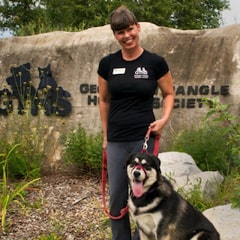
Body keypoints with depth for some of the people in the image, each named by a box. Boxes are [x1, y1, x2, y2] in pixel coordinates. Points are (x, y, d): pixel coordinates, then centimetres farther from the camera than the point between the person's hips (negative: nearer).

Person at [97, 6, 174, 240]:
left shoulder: (155, 62, -6)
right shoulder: (107, 63, 0)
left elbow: (169, 94, 7)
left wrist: (164, 119, -11)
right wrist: (105, 135, 11)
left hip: (145, 138, -2)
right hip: (116, 141, 2)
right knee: (117, 198, 9)